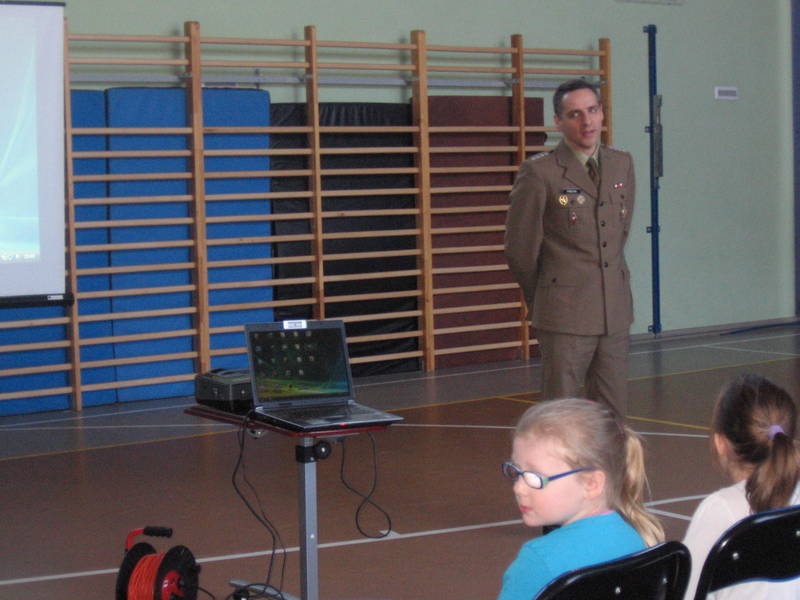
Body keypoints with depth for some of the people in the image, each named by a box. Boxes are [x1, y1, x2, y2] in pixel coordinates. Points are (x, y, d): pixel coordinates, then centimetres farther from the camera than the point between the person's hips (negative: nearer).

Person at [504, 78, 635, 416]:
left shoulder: (622, 164, 9)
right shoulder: (539, 173, -9)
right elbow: (520, 249, -2)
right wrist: (539, 299, 8)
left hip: (615, 311, 6)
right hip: (565, 316, -5)